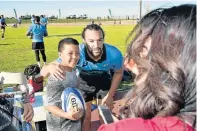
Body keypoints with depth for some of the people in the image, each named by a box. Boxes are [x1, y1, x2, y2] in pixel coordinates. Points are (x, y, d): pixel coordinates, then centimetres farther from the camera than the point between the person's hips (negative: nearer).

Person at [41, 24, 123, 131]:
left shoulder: (114, 54, -33)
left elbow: (118, 73, -9)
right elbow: (43, 73, -39)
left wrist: (110, 95, -8)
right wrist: (50, 67, -63)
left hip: (105, 80, 1)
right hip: (83, 82, -1)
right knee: (85, 116, 8)